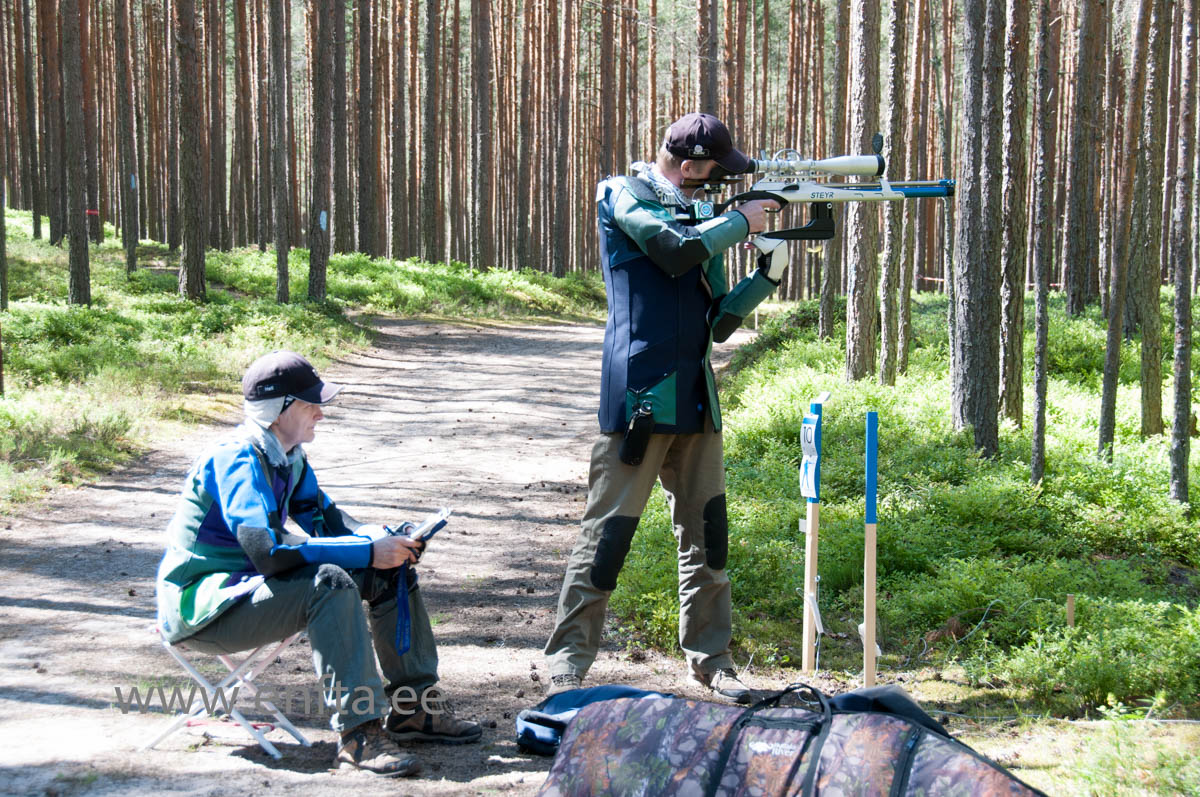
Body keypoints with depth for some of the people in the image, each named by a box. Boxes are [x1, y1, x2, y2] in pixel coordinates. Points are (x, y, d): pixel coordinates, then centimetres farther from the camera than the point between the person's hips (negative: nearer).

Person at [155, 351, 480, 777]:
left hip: (253, 580, 10)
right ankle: (360, 733, -35)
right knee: (331, 583, -34)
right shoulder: (238, 460, -23)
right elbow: (269, 551, -33)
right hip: (202, 604, -10)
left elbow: (324, 517, 13)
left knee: (391, 568, 2)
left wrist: (385, 537, -8)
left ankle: (413, 707, 5)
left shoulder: (287, 455, 7)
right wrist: (368, 552, -30)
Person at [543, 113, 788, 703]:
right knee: (607, 531, -6)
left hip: (695, 399, 7)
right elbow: (675, 251, -18)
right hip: (639, 394, -7)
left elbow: (716, 323, 16)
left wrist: (767, 275, 4)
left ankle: (709, 656, 20)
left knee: (707, 532, 9)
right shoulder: (624, 198, 0)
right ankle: (567, 664, 2)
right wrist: (740, 221, -5)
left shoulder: (705, 221, 19)